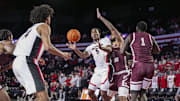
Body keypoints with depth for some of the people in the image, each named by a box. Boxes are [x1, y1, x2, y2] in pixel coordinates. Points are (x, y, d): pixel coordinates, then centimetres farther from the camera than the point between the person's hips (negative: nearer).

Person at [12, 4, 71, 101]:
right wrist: (63, 55, 4)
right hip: (27, 63, -9)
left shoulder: (32, 28, 28)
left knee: (43, 89, 22)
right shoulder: (44, 26, 3)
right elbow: (48, 47, -11)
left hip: (17, 63, 9)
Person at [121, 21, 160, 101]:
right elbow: (157, 51, 30)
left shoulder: (131, 36, 8)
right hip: (150, 66, 4)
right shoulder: (150, 37, 17)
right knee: (142, 92, 19)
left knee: (134, 94, 1)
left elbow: (122, 52, 8)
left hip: (138, 65, -4)